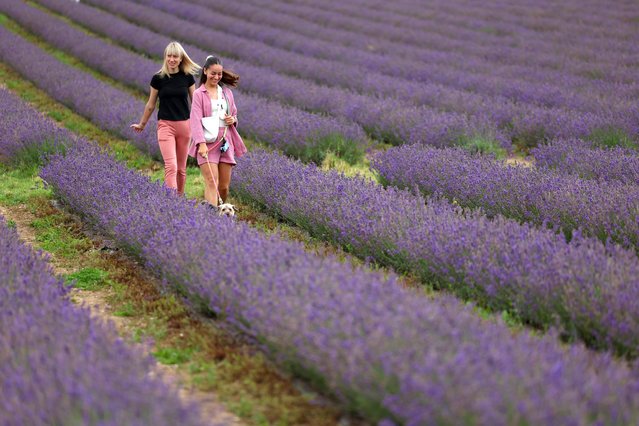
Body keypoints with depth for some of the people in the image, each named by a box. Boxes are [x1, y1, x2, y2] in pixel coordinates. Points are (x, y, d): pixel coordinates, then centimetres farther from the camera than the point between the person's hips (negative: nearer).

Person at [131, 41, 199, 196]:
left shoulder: (188, 77, 2)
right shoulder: (158, 78, -1)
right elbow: (151, 104, 11)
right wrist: (142, 124, 20)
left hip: (184, 125, 2)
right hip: (165, 125, -2)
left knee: (181, 168, 10)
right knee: (171, 166, -15)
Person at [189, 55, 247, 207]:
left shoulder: (227, 92, 14)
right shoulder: (199, 94, 0)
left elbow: (234, 115, 25)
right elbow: (196, 120, -10)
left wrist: (233, 119, -1)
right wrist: (201, 143, -25)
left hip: (225, 142, 5)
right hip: (207, 143, -5)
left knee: (224, 186, 5)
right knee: (211, 183, -16)